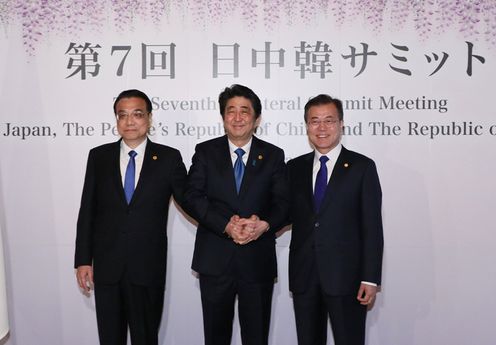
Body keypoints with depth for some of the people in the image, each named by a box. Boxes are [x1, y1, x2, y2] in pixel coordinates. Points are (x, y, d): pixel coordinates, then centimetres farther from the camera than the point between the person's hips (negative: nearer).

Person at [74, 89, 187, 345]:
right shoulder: (99, 157, 4)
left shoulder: (169, 158, -2)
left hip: (148, 267, -2)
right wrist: (83, 260, 2)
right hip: (106, 266, 2)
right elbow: (87, 211, 5)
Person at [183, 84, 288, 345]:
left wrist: (265, 224, -23)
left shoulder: (273, 156, 5)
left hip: (258, 261, 0)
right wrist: (226, 225, -20)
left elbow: (283, 203, -2)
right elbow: (191, 197, -7)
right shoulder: (205, 152, 4)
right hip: (215, 260, 0)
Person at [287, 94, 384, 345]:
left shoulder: (362, 167, -2)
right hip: (304, 276, 4)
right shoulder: (294, 167, 10)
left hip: (345, 276, -3)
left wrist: (370, 279, -9)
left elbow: (372, 227, -5)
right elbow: (288, 214, 11)